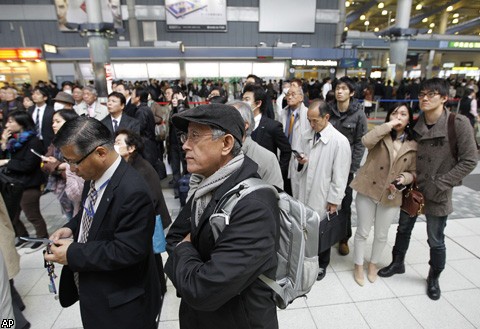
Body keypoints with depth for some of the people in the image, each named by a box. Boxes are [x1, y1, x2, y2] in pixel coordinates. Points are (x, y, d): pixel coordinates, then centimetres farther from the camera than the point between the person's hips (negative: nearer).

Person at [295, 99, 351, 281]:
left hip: (323, 197, -4)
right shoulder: (305, 135, 3)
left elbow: (340, 174, -13)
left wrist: (334, 200, -10)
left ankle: (321, 264, 39)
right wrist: (300, 162, -11)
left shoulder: (340, 141, -15)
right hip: (304, 193, 5)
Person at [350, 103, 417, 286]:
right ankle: (358, 266, 28)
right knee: (362, 232, 9)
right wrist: (389, 125, -20)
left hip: (391, 196, 2)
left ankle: (373, 264, 40)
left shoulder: (413, 145, 3)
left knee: (381, 235, 16)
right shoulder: (381, 136, -2)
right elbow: (366, 141, -25)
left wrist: (404, 178, -14)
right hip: (367, 190, -2)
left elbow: (413, 172, 8)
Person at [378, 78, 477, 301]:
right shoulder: (416, 124, -3)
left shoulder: (458, 124, -16)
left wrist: (440, 184, -17)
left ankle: (434, 278, 38)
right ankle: (398, 263, 43)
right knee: (403, 228, 19)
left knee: (436, 241, 11)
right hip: (412, 188, 4)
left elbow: (469, 161, -13)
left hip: (437, 195, -4)